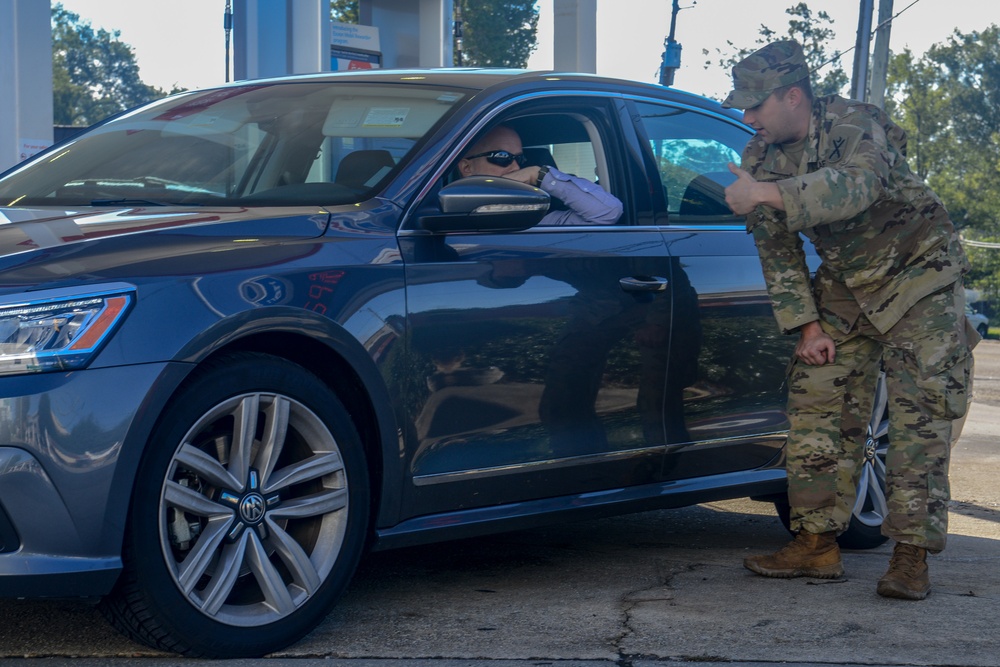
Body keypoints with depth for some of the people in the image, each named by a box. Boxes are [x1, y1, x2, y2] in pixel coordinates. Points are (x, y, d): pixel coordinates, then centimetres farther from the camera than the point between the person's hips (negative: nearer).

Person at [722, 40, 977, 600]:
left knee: (921, 414, -11)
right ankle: (817, 544, 5)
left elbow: (857, 184, -47)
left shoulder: (856, 125, -24)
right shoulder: (762, 159, -5)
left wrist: (768, 195, -53)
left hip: (920, 275, -6)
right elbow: (777, 250, 1)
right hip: (846, 286, 6)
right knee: (817, 406, -1)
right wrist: (807, 325, -7)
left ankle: (911, 557, -9)